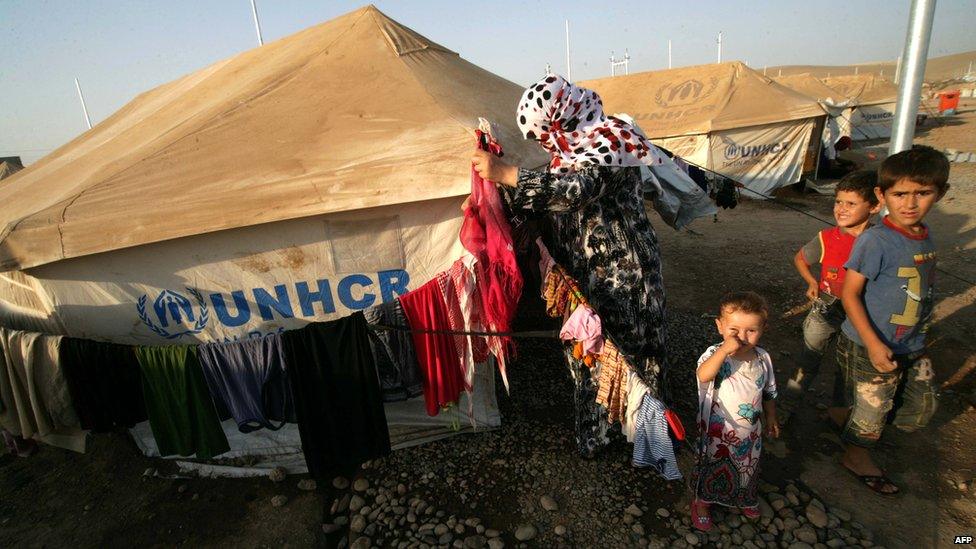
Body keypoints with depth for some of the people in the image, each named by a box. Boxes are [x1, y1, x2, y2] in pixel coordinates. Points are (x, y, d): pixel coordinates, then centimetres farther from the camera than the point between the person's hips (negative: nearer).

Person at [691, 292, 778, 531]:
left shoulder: (763, 358, -9)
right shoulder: (715, 354, -25)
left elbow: (768, 392, 8)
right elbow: (703, 376, -47)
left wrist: (771, 419, 16)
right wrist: (725, 349, -53)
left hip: (750, 431, 5)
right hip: (718, 431, -4)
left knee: (747, 468, 28)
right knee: (712, 469, 17)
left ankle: (745, 499, 57)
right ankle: (702, 502, 43)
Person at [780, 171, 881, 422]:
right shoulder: (827, 239, -15)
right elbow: (799, 258, 3)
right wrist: (813, 282, -5)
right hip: (827, 310, -1)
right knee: (808, 363, 10)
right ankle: (786, 406, 24)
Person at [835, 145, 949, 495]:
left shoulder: (925, 236, 1)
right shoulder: (875, 241, -23)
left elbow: (922, 283, 14)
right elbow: (850, 293, -22)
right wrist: (873, 344, -25)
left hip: (911, 347, 8)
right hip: (870, 348, -8)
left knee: (921, 409, 21)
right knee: (871, 408, 10)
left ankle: (846, 418, 40)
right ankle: (857, 457, 36)